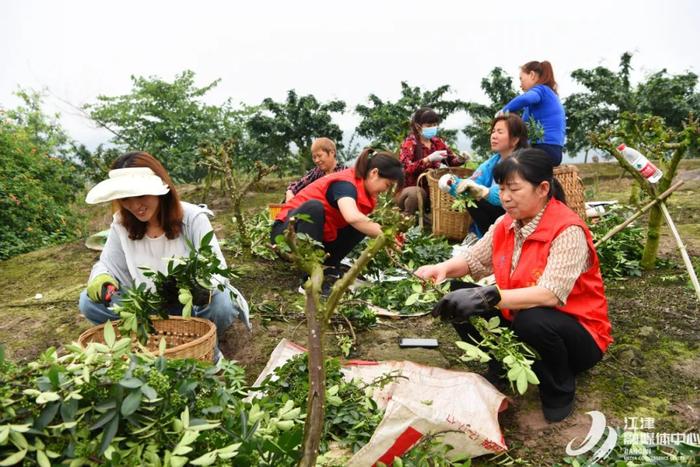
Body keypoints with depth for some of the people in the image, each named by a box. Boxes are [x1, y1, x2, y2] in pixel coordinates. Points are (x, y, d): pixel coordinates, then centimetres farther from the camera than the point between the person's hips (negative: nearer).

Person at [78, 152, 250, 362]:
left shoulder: (193, 218, -17)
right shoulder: (121, 224, -4)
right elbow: (107, 265, 3)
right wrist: (100, 279, -23)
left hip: (193, 305, -4)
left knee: (221, 304, -37)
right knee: (88, 302, -15)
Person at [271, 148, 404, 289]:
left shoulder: (360, 185, 2)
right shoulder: (345, 183, -26)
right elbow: (353, 217, -44)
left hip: (317, 236, 8)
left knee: (363, 225, -4)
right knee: (314, 206, -38)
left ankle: (329, 266, 1)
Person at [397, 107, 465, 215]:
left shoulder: (437, 142, 4)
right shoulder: (409, 143, -13)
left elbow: (452, 160, 12)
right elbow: (407, 169, -28)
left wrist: (461, 158, -12)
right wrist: (428, 159, -41)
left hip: (431, 190, 6)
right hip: (409, 191, -5)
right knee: (416, 192, -37)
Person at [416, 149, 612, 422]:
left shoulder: (568, 231, -25)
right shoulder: (506, 224, -4)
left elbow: (550, 295, -35)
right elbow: (473, 259, 4)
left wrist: (488, 297, -45)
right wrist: (443, 268, -18)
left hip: (577, 335, -6)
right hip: (519, 321, 6)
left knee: (532, 320, -38)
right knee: (458, 296, -10)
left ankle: (560, 392, -5)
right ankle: (502, 366, 11)